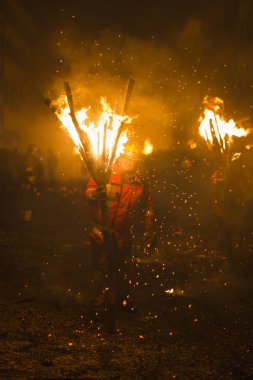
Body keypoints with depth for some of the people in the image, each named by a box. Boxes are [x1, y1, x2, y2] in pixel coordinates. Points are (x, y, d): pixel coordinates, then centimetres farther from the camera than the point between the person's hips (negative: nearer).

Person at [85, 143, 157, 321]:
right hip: (101, 226, -4)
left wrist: (150, 231, 9)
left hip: (123, 229, 4)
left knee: (123, 265, 17)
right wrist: (95, 193, -42)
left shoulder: (140, 182, 0)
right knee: (100, 266, -5)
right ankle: (97, 306, 4)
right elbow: (89, 189, -18)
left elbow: (148, 206, 11)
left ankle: (123, 300, 36)